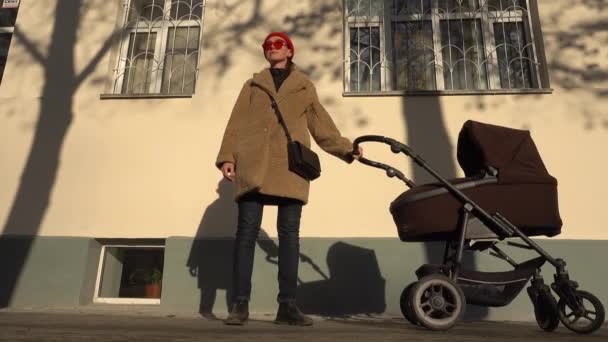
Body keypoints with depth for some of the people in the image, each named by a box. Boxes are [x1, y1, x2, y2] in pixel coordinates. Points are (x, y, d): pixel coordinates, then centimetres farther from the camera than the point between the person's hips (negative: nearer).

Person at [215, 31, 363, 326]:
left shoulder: (305, 87, 24)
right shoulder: (253, 84, 25)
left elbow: (321, 125, 17)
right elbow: (237, 122, 14)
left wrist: (346, 149, 3)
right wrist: (227, 156, -1)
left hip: (291, 164, 0)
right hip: (254, 163, 0)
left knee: (289, 234, -5)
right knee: (247, 231, -7)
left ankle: (287, 305, -1)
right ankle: (240, 304, -4)